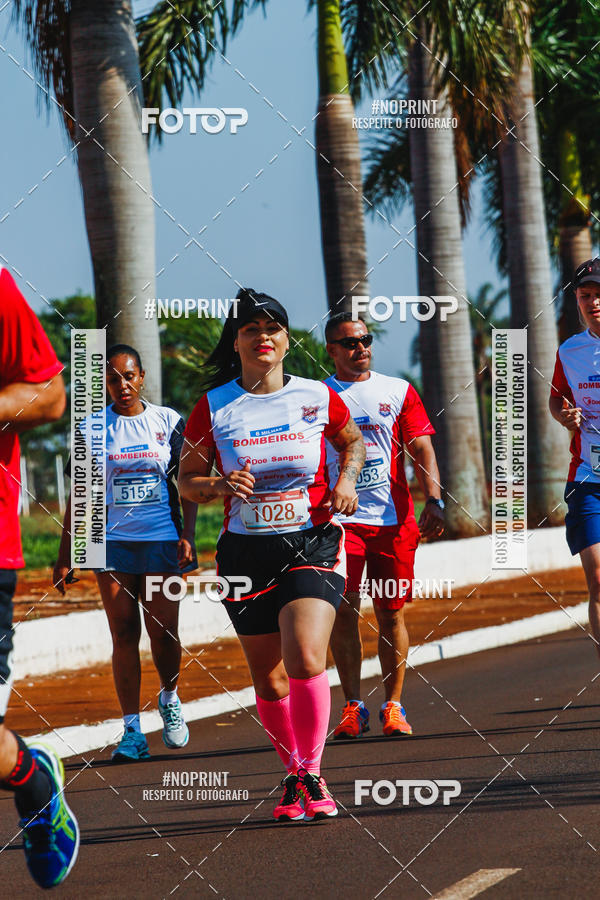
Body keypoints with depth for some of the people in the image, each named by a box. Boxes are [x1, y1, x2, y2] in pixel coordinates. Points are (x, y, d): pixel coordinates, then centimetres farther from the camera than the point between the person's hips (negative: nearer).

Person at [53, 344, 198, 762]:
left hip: (162, 540, 0)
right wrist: (65, 556, 4)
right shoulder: (92, 429, 5)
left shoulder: (169, 421, 5)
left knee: (163, 633, -2)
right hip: (113, 541, 0)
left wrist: (188, 535, -7)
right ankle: (132, 731, -1)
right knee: (124, 635, -4)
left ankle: (170, 698, 28)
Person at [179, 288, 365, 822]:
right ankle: (294, 775, 26)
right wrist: (220, 486, -14)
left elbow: (352, 441, 19)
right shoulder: (214, 407, -1)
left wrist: (347, 479, 0)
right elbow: (187, 478, 7)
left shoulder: (317, 397, 0)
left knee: (306, 659, -21)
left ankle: (312, 774, -7)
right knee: (269, 680, 5)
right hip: (246, 552, 2)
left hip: (312, 544, -1)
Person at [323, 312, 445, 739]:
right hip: (340, 517, -1)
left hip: (393, 518, 1)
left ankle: (393, 706, 10)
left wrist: (434, 500, -12)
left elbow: (422, 448, 2)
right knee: (343, 610, -9)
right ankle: (353, 707, -3)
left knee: (391, 613, 3)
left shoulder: (398, 391, 10)